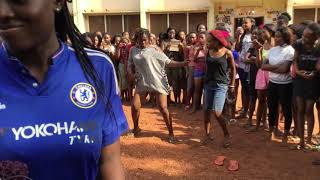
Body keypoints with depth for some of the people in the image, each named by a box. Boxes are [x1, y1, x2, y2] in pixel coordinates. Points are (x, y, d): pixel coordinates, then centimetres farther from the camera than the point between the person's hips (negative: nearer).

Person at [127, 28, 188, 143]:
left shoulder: (154, 50, -6)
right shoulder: (133, 50, 7)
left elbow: (168, 63, -8)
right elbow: (130, 65, 16)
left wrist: (184, 63, -20)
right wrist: (131, 73, -6)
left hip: (158, 82, -4)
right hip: (142, 82, 4)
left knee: (163, 108, -8)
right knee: (134, 106, 3)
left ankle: (171, 133, 7)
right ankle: (136, 128, 31)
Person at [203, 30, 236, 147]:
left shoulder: (227, 53, -8)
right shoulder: (208, 52, 3)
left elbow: (233, 69, 2)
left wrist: (232, 85, 3)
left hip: (221, 85, -5)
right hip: (208, 84, 5)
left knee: (216, 113, -14)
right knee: (207, 111, 7)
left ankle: (227, 135, 7)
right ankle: (208, 134, 24)